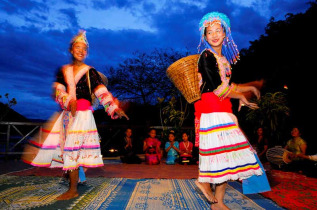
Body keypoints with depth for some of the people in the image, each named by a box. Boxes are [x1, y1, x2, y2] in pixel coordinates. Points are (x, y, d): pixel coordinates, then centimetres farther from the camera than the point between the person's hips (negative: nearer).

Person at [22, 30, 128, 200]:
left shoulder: (89, 71, 3)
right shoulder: (63, 70, 14)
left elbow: (101, 91, -5)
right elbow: (58, 90, 0)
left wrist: (114, 108, -15)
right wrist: (69, 101, -20)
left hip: (83, 113, -5)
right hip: (67, 112, 5)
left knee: (73, 146, -10)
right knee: (65, 145, 4)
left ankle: (73, 190, -4)